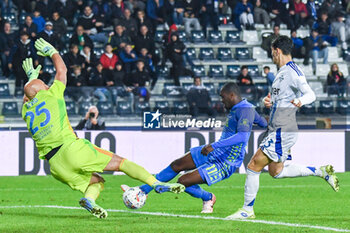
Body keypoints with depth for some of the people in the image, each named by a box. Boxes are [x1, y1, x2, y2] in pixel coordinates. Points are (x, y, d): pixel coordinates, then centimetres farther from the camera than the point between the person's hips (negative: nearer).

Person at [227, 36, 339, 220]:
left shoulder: (292, 71, -15)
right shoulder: (282, 72, 16)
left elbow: (310, 94, -25)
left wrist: (300, 101, -47)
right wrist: (269, 101, 7)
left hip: (282, 131, -11)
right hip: (277, 130, 11)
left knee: (253, 167, -8)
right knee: (276, 172, 18)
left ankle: (247, 210, -1)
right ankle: (321, 172, 22)